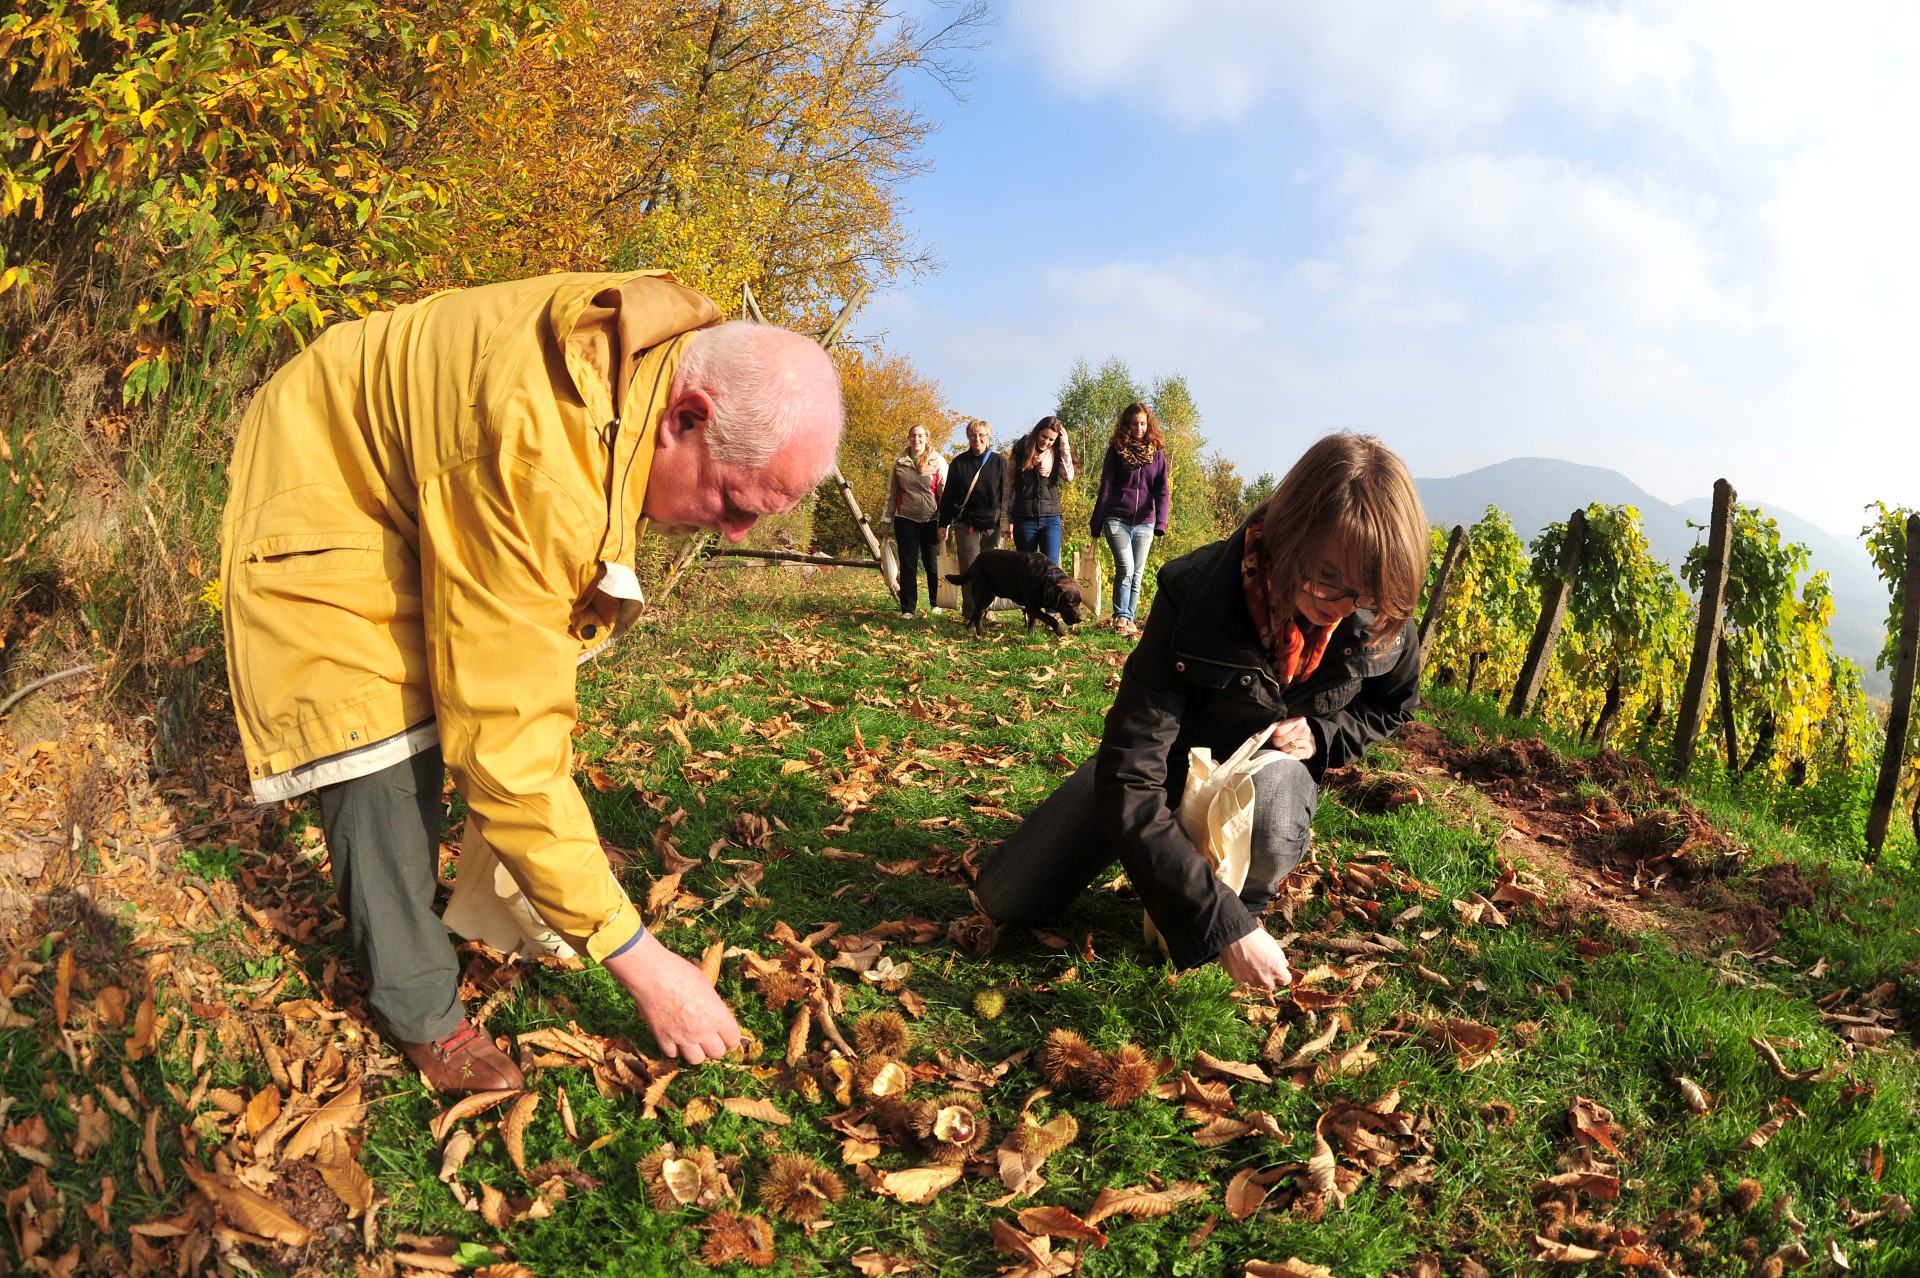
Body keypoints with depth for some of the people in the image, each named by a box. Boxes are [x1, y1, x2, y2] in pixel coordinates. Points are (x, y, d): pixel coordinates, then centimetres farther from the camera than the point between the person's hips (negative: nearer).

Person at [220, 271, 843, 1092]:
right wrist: (635, 956, -36)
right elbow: (505, 739, -41)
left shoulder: (677, 353, -18)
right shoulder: (535, 460, -45)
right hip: (322, 493, -8)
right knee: (382, 751, -17)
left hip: (429, 469, 9)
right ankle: (421, 1012, -1)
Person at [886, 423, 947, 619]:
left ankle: (936, 603, 23)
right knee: (907, 566, 2)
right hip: (905, 520, 2)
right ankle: (907, 609, 6)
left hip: (931, 520, -2)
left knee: (933, 564, 5)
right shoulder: (899, 463, 5)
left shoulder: (938, 462, -3)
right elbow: (892, 493, 12)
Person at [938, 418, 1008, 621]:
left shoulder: (999, 462, 5)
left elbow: (1006, 494, 4)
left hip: (992, 524, 0)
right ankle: (970, 612, 2)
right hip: (966, 524, 0)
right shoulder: (958, 462, 5)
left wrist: (1007, 520, -4)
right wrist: (944, 523, 5)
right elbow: (948, 495, 8)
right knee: (969, 570, -2)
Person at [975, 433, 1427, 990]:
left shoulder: (1381, 620, -25)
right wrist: (1221, 925, -45)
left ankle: (1248, 898, -2)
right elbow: (1127, 778, -40)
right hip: (1175, 752, 0)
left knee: (1273, 800, -40)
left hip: (1273, 758, 1)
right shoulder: (1194, 594, -37)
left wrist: (1322, 735, -20)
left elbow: (1394, 704, 3)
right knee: (1007, 899, -6)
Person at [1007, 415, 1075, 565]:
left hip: (1051, 518, 0)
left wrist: (1064, 446, -7)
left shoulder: (1056, 455, 6)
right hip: (1024, 519, 0)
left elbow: (1069, 476, -10)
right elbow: (1009, 485, 5)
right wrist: (1007, 519, 4)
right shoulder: (1022, 450, 3)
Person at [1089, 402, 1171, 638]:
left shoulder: (1157, 452, 6)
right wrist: (1096, 525, 1)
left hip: (1144, 524, 3)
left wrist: (1161, 522, -11)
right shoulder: (1116, 450, 1)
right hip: (1117, 520, -3)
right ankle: (1120, 617, -6)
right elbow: (1105, 489, 2)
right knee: (1126, 569, -15)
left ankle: (1129, 619, 14)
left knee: (1138, 574, 6)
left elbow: (1163, 491, 2)